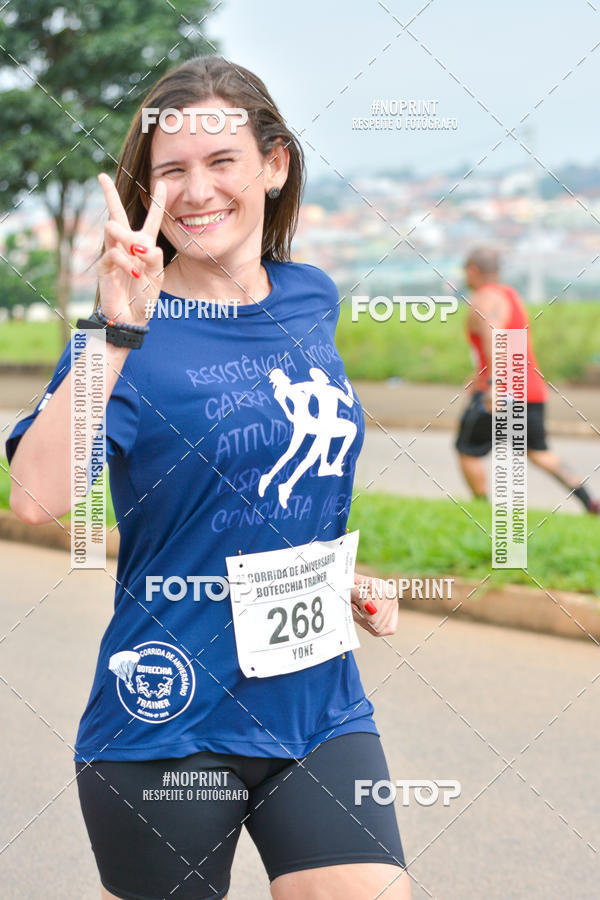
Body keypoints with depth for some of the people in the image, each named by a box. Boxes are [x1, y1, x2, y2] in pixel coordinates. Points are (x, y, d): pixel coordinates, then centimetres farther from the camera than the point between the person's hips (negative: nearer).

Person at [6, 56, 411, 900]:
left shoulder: (312, 301, 5)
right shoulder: (135, 329, -12)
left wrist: (345, 579, 10)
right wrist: (118, 326, -34)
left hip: (322, 708, 5)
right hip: (172, 726, -4)